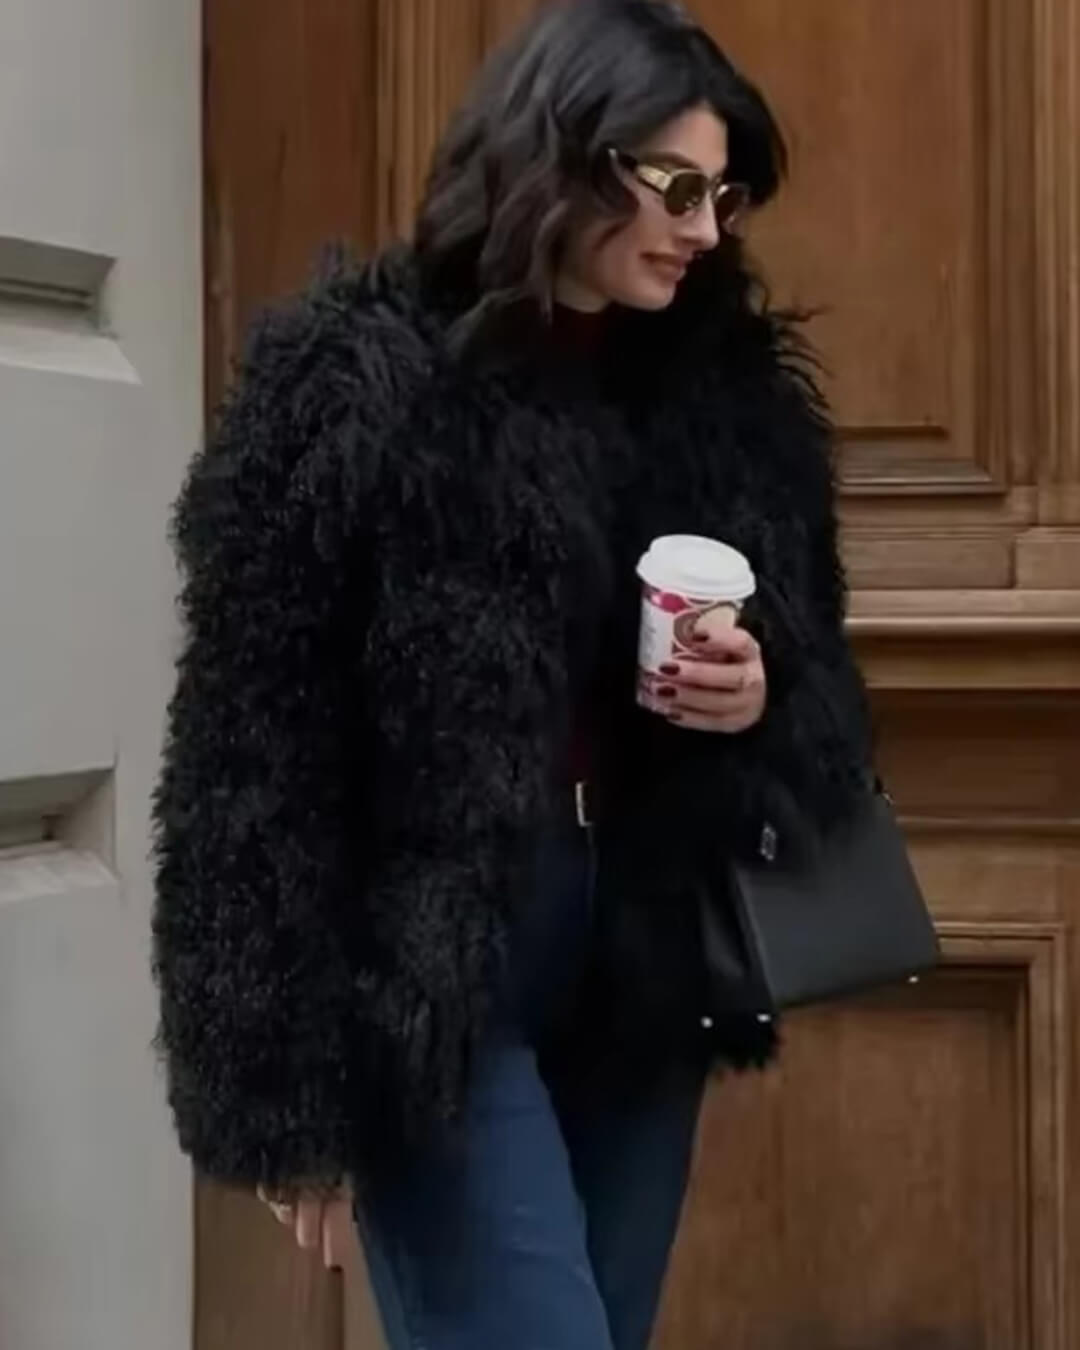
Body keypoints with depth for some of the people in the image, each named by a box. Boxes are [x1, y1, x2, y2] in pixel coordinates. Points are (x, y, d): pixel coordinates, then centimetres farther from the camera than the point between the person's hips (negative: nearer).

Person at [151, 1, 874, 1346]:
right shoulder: (353, 383, -11)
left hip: (642, 974, 6)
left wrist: (763, 706, -9)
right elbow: (253, 751, -12)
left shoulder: (733, 390, 6)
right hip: (431, 985, -6)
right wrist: (285, 1084, -14)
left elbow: (824, 694, 16)